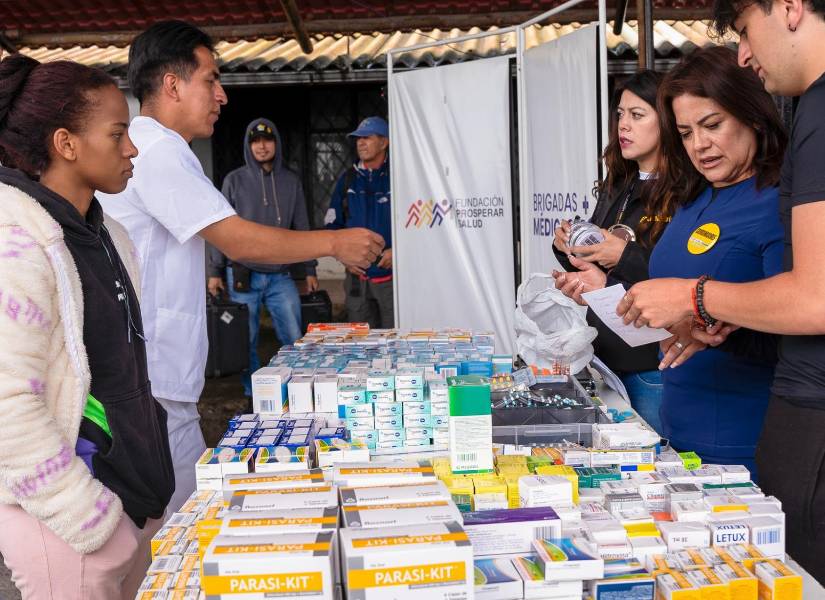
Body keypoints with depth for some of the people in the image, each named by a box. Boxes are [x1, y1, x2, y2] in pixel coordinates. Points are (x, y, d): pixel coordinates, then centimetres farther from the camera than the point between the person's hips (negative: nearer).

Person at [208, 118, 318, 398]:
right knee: (247, 342, 5)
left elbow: (301, 227, 12)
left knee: (295, 339, -1)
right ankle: (253, 395, 18)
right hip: (244, 276, -1)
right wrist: (215, 271, 0)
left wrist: (310, 270, 9)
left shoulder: (291, 181, 8)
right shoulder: (235, 181, 3)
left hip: (281, 275, 2)